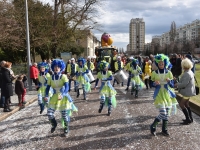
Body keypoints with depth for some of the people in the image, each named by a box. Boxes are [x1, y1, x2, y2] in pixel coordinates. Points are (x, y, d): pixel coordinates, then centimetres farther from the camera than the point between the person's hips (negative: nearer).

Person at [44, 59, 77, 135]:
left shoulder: (63, 76, -11)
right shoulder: (51, 77, -1)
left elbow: (67, 87, -21)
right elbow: (48, 88, 0)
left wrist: (62, 95, -38)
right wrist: (46, 96, -19)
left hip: (63, 97, -3)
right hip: (55, 97, 3)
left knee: (64, 114, 0)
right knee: (49, 112, -5)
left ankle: (66, 127, 28)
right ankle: (54, 124, 25)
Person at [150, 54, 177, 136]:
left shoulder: (168, 73, -2)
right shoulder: (154, 73, -5)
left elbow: (172, 85, 1)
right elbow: (152, 84, 3)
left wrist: (169, 81, -20)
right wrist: (155, 83, -19)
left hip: (167, 94, 3)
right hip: (159, 95, -3)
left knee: (167, 114, 8)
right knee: (163, 113, -14)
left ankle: (164, 129, 28)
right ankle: (153, 126, 8)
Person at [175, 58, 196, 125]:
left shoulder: (187, 74, -25)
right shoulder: (189, 72, 8)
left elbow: (184, 84, -26)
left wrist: (177, 84, -12)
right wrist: (178, 83, 6)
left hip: (187, 92, -10)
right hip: (188, 91, 10)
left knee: (181, 104, -4)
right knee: (186, 104, 19)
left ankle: (188, 119, 1)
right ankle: (190, 118, 28)